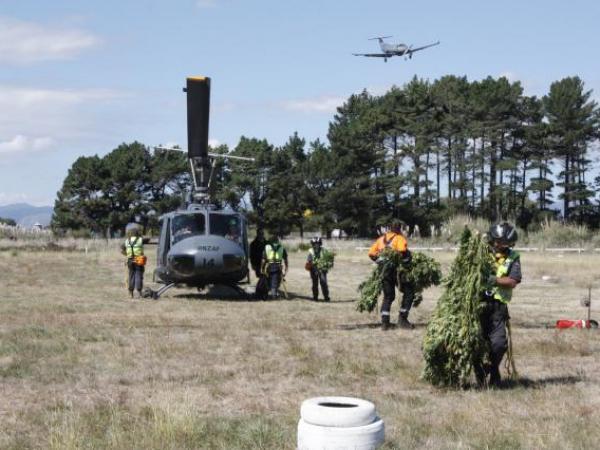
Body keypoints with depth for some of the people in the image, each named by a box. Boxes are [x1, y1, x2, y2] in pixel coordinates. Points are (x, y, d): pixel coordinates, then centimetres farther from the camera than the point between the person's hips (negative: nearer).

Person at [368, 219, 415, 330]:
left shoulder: (382, 238, 16)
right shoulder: (399, 238, -3)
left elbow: (371, 253, 13)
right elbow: (403, 250, -22)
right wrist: (407, 261, -9)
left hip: (383, 271, 6)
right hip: (395, 270, -6)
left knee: (388, 296, 16)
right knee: (409, 292, 7)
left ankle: (385, 322, 6)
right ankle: (402, 319, 2)